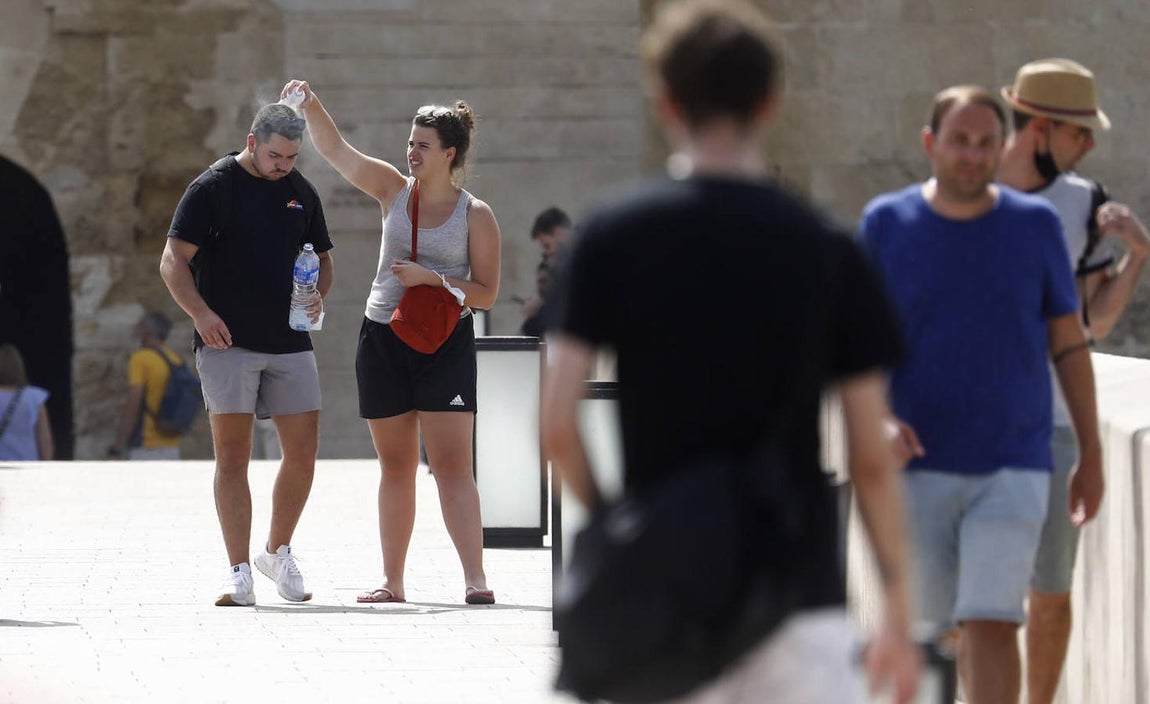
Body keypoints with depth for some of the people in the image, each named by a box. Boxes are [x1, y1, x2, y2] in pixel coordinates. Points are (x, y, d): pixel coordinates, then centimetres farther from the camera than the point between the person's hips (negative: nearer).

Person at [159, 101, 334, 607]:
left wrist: (317, 298, 2)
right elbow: (173, 261, -5)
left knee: (303, 453, 2)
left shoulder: (301, 192, 12)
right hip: (227, 340, -4)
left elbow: (323, 258, 24)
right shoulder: (213, 188, -3)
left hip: (291, 345, 4)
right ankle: (239, 572, -3)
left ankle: (278, 552, 22)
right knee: (232, 455, -5)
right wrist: (200, 313, -20)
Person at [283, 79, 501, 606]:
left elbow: (486, 292, -4)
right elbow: (334, 149, 1)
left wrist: (432, 279, -16)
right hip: (382, 340, 3)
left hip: (445, 344, -3)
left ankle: (474, 578, -13)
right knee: (395, 466, 9)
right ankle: (393, 581, 14)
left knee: (452, 465, -10)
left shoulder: (475, 215, -3)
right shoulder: (393, 190, 5)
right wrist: (310, 104, -13)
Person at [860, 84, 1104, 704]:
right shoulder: (886, 224, -1)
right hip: (921, 467, 1)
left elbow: (1069, 344, 7)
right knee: (957, 623, 11)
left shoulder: (1035, 224, 0)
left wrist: (1091, 455, 8)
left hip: (1013, 471, -1)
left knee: (992, 626, -14)